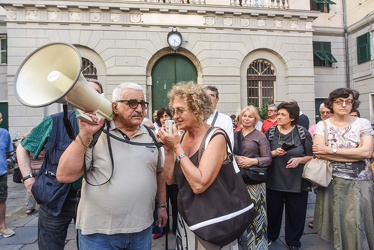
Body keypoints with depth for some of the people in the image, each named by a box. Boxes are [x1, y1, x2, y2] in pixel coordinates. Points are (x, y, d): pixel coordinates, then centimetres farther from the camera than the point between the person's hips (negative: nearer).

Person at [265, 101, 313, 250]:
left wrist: (299, 160, -17)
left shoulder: (303, 133, -3)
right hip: (274, 179, 1)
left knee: (296, 213, 11)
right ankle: (270, 236, 37)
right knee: (273, 210, 13)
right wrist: (274, 153, -17)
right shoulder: (270, 132, 0)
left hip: (297, 180, -1)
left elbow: (311, 156, 0)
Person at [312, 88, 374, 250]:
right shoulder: (322, 125, -1)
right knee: (338, 221, 10)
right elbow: (318, 152, -15)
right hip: (333, 181, 0)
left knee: (358, 222, 4)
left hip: (361, 182, 0)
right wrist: (355, 155, -15)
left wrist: (331, 150, -15)